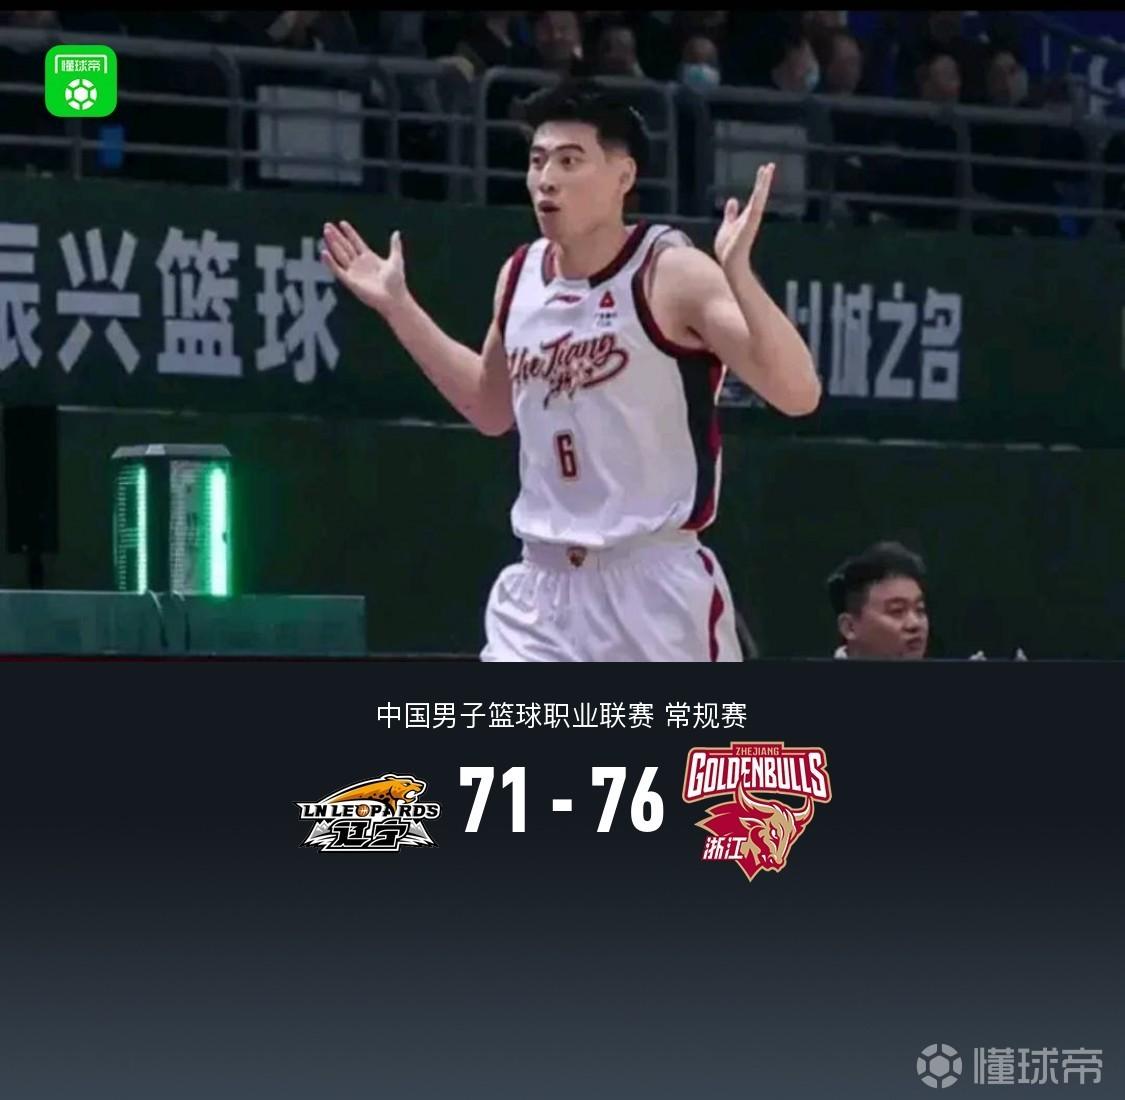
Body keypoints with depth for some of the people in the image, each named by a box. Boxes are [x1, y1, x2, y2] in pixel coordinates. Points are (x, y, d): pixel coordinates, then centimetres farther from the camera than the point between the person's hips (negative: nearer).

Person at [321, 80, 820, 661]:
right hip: (543, 585, 6)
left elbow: (797, 394, -22)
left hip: (655, 586, -6)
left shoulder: (672, 275, -13)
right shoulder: (520, 276, 7)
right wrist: (398, 307, 21)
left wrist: (738, 273, -34)